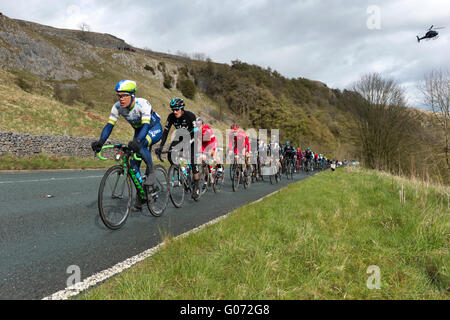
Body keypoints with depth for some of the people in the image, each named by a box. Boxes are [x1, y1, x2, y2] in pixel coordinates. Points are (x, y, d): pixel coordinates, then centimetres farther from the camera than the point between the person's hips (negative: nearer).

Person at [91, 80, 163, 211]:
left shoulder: (142, 104, -33)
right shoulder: (117, 107, -17)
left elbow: (146, 125, -44)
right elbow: (109, 125, -20)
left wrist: (137, 141, -61)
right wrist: (100, 142, -37)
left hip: (155, 128, -6)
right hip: (139, 131, 6)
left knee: (140, 145, -38)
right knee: (134, 164, -3)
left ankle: (151, 173, -17)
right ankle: (140, 198, 9)